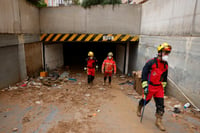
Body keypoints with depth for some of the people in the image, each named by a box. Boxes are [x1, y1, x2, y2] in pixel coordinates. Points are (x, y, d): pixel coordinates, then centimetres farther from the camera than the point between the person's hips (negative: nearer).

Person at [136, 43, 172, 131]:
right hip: (150, 86, -5)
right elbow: (144, 74, -15)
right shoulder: (151, 62, -17)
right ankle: (139, 108, 44)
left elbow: (164, 77, 17)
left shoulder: (165, 64, 4)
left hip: (159, 87, 5)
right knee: (145, 100, 11)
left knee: (160, 104, 2)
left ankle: (158, 121, 15)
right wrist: (145, 86, -17)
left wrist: (163, 86, 18)